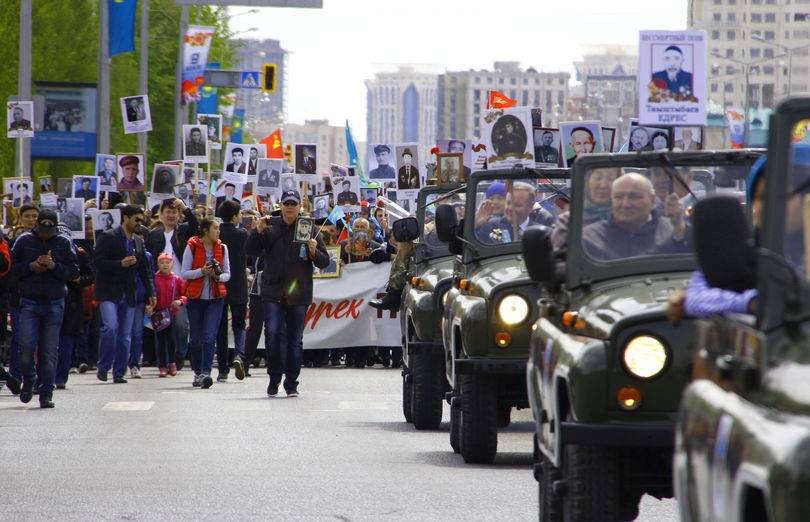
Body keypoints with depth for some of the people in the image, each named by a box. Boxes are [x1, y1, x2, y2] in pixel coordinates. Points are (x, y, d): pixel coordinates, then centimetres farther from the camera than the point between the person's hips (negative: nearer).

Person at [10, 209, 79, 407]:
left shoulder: (64, 243, 3)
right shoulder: (24, 241, 4)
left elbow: (73, 271, 1)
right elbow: (13, 268, 5)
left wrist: (54, 266, -14)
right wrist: (31, 266, -11)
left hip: (54, 303, 0)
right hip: (29, 302, 0)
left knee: (49, 350, -1)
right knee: (26, 346, -11)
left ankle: (46, 393, 5)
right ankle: (28, 380, 16)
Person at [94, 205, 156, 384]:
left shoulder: (139, 242, 15)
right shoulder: (108, 238, -4)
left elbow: (145, 269, 20)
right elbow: (99, 263, -11)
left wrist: (151, 293, 13)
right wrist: (121, 264, -20)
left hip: (129, 294, 6)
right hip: (109, 293, -6)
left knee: (125, 335, 5)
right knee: (111, 327, -21)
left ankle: (119, 372, 12)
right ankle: (103, 367, -7)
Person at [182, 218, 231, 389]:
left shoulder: (222, 248, 6)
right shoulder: (192, 247, -2)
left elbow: (227, 274, 11)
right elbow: (185, 273, -3)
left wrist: (218, 276, -11)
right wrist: (202, 271, -18)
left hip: (215, 298, 1)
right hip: (196, 297, -1)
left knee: (209, 337, -13)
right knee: (196, 338, 6)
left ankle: (206, 373, -18)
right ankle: (197, 373, 21)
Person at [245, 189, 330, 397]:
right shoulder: (270, 226, 5)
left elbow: (324, 262, 5)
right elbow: (250, 251, 3)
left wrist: (314, 252, -16)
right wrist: (258, 232, -13)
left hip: (299, 293, 0)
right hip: (273, 292, 0)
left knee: (295, 339, 5)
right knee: (273, 333, -13)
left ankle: (291, 383, 14)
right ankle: (274, 378, 1)